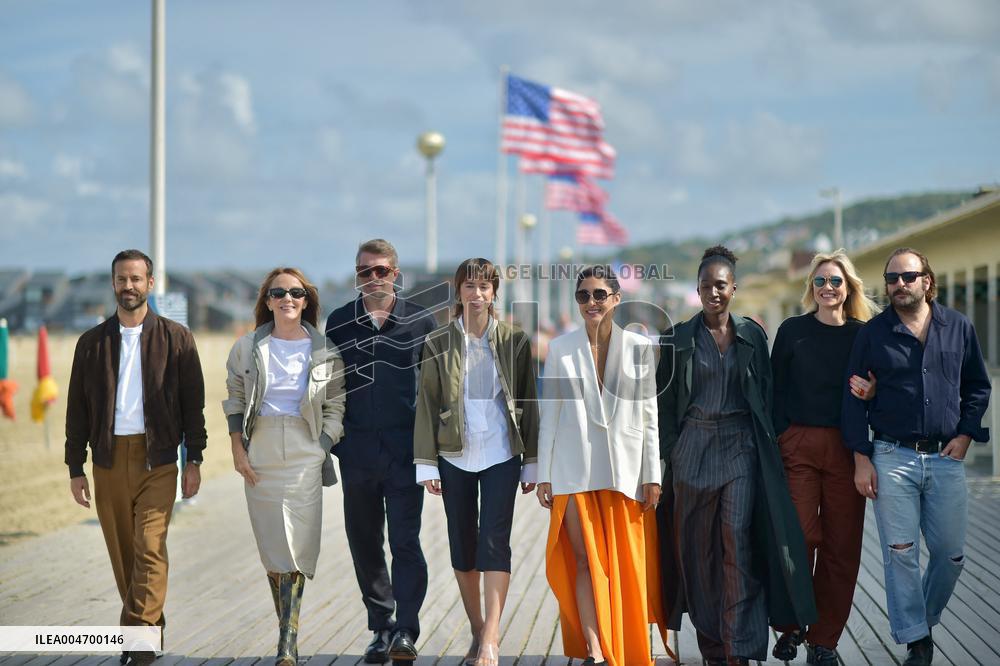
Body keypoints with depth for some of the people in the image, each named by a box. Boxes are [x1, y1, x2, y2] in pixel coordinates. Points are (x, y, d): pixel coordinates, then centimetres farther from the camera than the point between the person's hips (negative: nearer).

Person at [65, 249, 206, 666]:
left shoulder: (175, 338, 3)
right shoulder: (92, 343, 9)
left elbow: (193, 402, 4)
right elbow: (77, 409, 11)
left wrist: (194, 460, 0)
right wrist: (75, 468, 7)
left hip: (157, 458, -3)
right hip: (109, 460, 3)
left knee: (150, 549, -13)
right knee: (122, 553, 7)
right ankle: (150, 625, 21)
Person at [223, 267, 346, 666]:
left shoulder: (325, 351, 2)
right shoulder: (247, 348, 5)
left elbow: (335, 406, 6)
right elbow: (234, 400, 10)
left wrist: (321, 450, -3)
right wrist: (238, 450, 3)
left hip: (305, 455, -2)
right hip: (260, 454, 2)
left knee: (295, 548, -10)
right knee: (272, 548, 7)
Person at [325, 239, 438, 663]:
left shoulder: (421, 322, 2)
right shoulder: (339, 323, 8)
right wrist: (331, 441, 6)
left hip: (404, 450, -3)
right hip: (356, 452, 3)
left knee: (405, 541, -8)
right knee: (364, 544, 9)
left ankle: (405, 631, -7)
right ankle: (381, 627, 20)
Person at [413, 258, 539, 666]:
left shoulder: (514, 341, 3)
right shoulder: (438, 343, 3)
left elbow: (528, 403, 5)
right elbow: (427, 404, 3)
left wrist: (531, 463, 3)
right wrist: (427, 464, -1)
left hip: (501, 455, -1)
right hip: (455, 458, 2)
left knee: (494, 542, -10)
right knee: (462, 545, 6)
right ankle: (477, 632, 17)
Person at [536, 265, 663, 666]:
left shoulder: (639, 348, 4)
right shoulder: (560, 349, 5)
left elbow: (649, 416, 4)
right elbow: (549, 415, 6)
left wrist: (652, 475, 1)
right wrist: (544, 475, 2)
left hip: (624, 469, 0)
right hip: (575, 469, 0)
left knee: (624, 565, 3)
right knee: (586, 561, -5)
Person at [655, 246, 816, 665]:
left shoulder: (752, 335, 7)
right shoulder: (679, 338, 6)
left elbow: (765, 394, 11)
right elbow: (666, 402, 8)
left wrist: (764, 445, 4)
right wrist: (668, 454, 2)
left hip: (740, 445, -1)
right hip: (693, 447, 1)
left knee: (737, 540, -13)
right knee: (697, 547, 3)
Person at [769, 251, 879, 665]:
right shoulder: (792, 331, 5)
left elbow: (879, 391, 15)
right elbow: (775, 390, 4)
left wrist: (870, 393, -9)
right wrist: (775, 442, -5)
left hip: (846, 448, 1)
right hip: (798, 446, -1)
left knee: (841, 545, 1)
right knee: (799, 537, -8)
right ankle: (791, 627, 11)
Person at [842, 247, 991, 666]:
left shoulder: (959, 328, 7)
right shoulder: (873, 333, 2)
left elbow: (978, 387, 16)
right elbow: (854, 397, 3)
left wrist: (966, 434, 2)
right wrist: (861, 459, -3)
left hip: (945, 458, 2)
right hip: (892, 458, -2)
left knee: (951, 554, 4)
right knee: (900, 554, -3)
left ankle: (924, 620, 27)